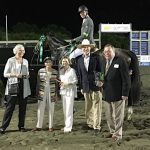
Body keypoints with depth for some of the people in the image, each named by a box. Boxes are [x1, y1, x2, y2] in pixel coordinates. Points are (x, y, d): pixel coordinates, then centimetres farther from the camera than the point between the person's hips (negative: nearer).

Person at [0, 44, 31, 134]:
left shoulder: (25, 61, 13)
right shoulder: (10, 60, 0)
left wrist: (27, 75, -1)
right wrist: (15, 74, -17)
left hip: (24, 88, 4)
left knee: (23, 108, 6)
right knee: (10, 107, -5)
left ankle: (21, 126, 15)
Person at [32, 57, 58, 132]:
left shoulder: (55, 72, 1)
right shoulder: (40, 71, 1)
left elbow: (56, 84, 5)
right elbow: (38, 82, 5)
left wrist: (56, 94, 4)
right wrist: (37, 92, 3)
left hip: (51, 93, 0)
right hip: (42, 93, 0)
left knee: (51, 110, 6)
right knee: (40, 109, 2)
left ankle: (50, 126, 16)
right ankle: (39, 126, 11)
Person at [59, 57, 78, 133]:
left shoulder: (72, 70, -6)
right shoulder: (61, 71, 12)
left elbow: (75, 81, -6)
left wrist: (67, 83, -17)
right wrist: (60, 82, -1)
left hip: (70, 91, -6)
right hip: (63, 91, 6)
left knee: (69, 110, -8)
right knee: (64, 109, 9)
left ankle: (69, 127, -5)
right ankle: (66, 125, 18)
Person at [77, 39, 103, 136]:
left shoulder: (96, 57, 0)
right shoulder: (80, 60, 11)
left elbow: (101, 70, -1)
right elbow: (80, 74, 13)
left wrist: (101, 81, -12)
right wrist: (81, 87, 12)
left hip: (95, 85, -4)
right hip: (86, 87, 4)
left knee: (96, 106, -3)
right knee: (88, 107, 10)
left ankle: (97, 127, 2)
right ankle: (90, 124, 22)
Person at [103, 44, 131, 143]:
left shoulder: (120, 61, -11)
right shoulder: (104, 62, 10)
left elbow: (126, 78, -13)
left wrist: (125, 93, -16)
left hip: (117, 94, -6)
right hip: (107, 94, 7)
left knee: (118, 116, 5)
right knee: (109, 116, 16)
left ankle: (118, 134, 18)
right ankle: (112, 131, 32)